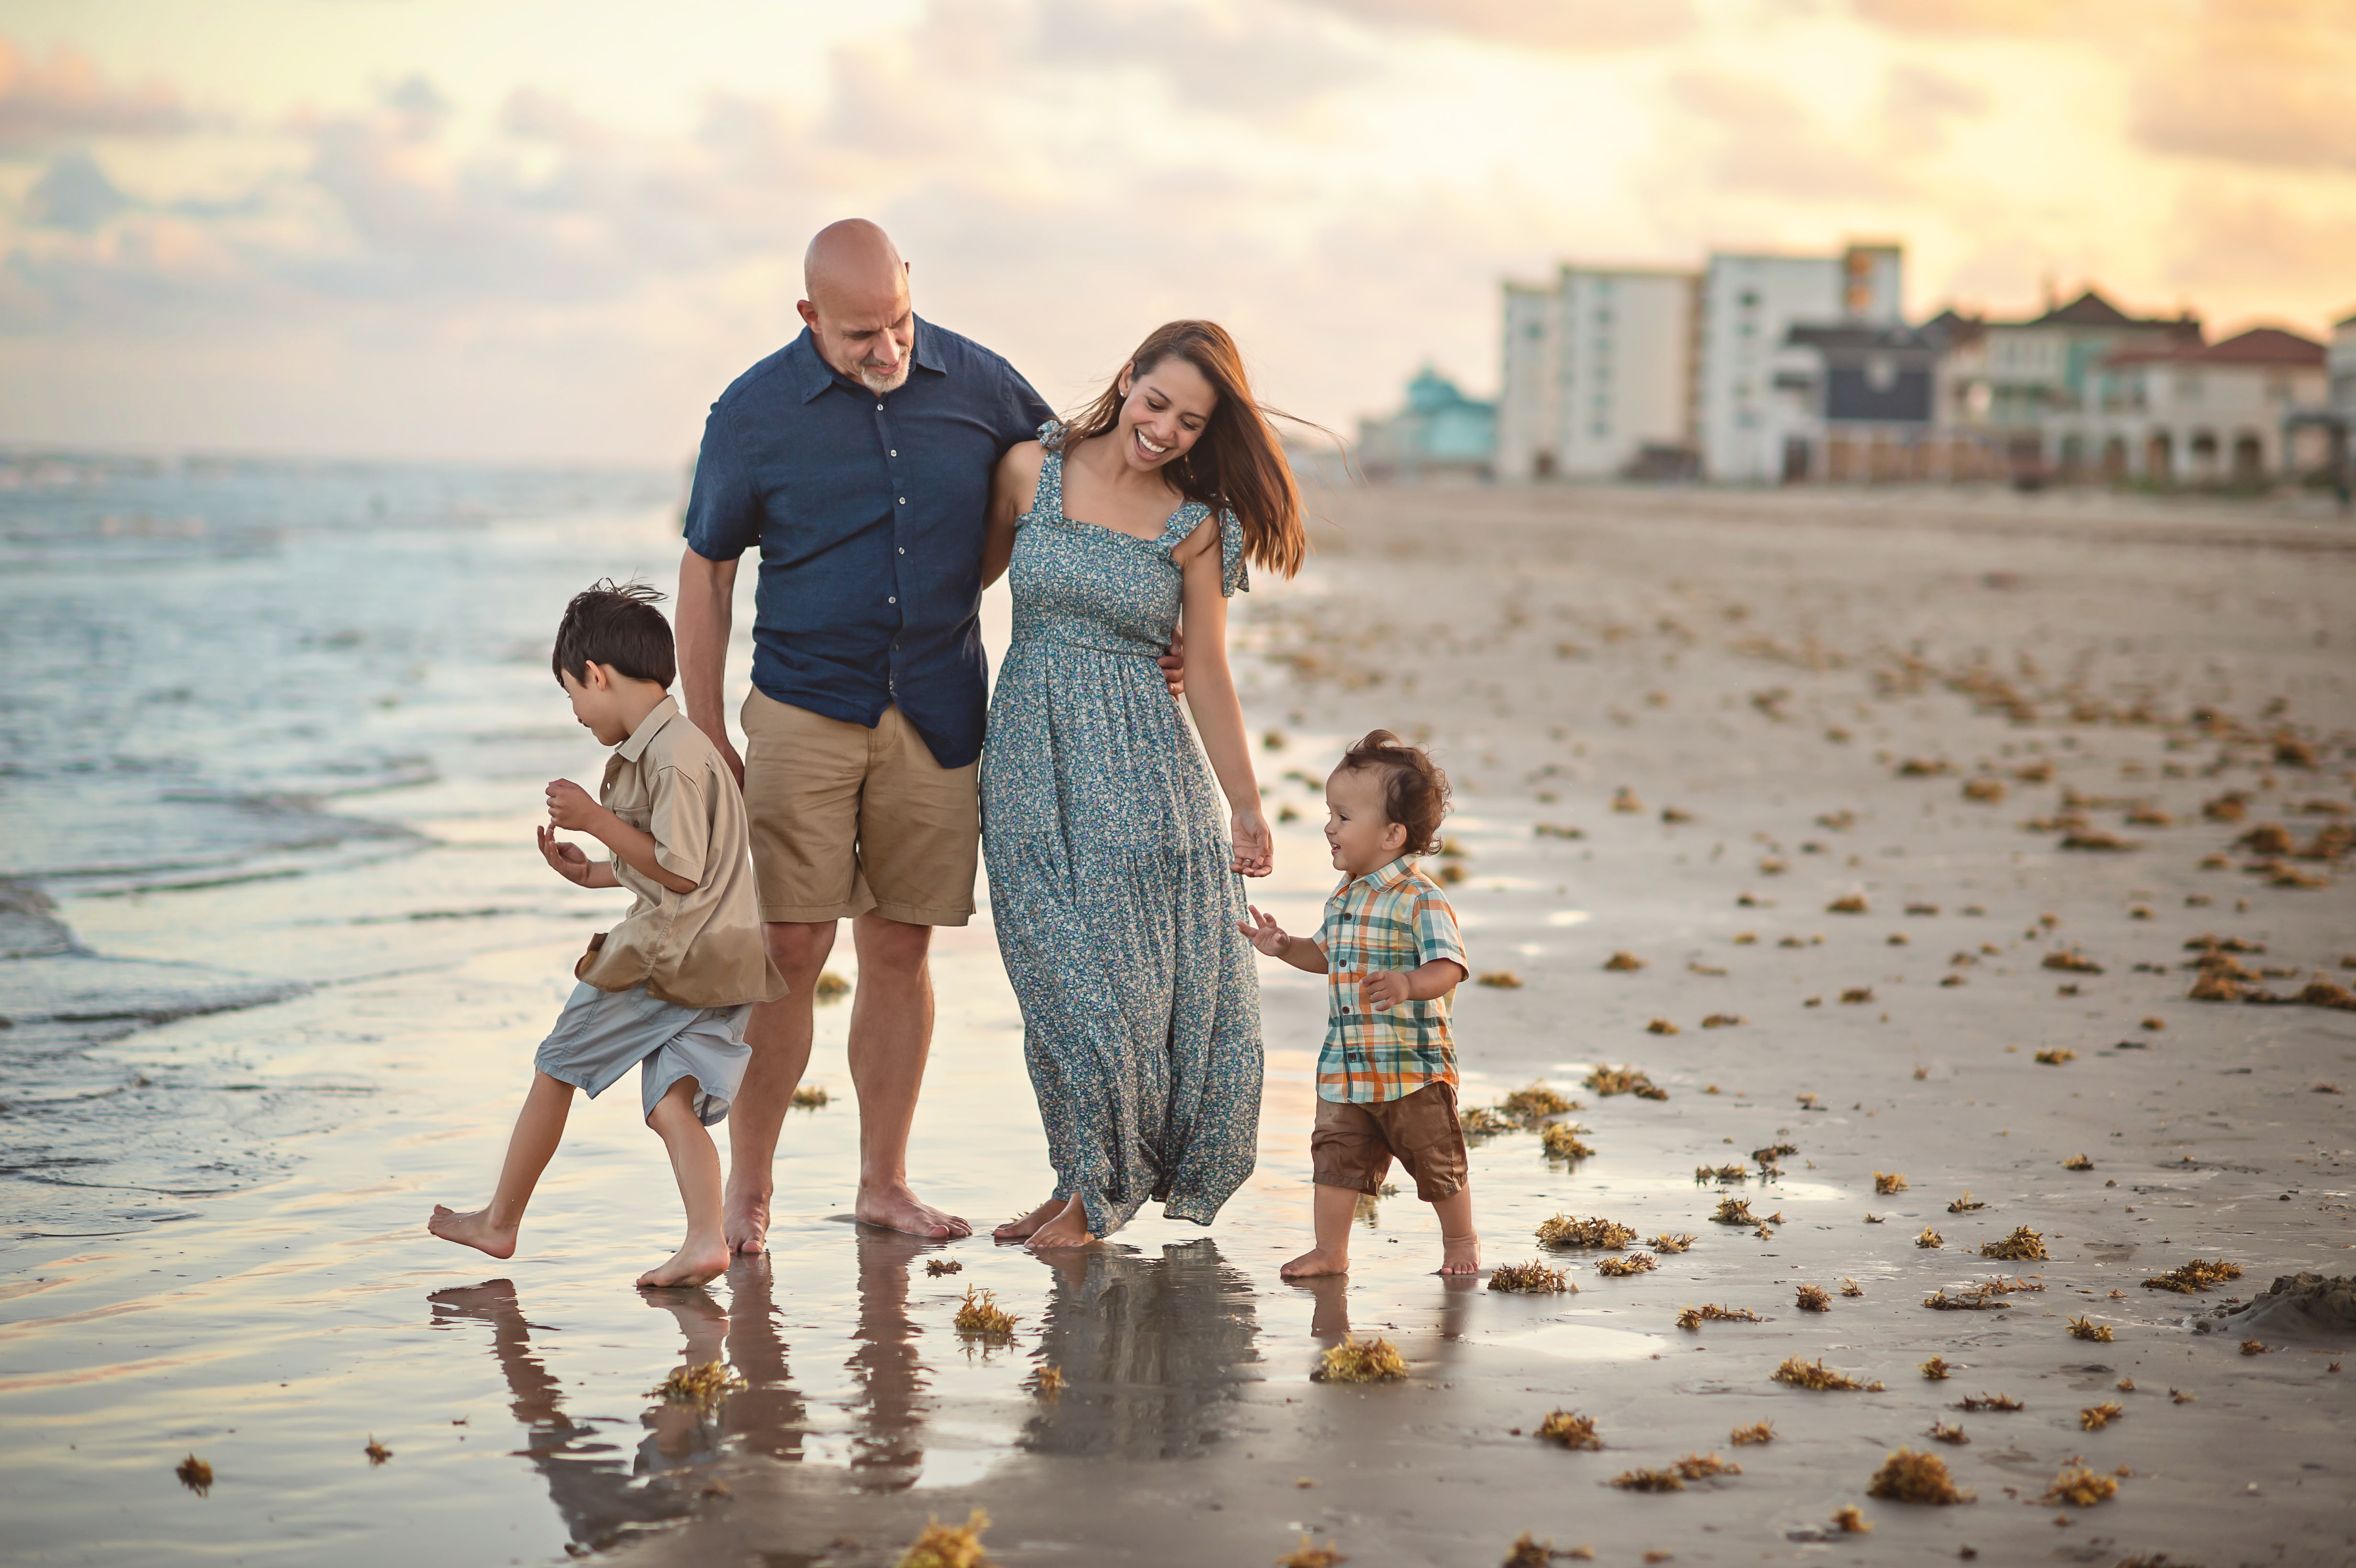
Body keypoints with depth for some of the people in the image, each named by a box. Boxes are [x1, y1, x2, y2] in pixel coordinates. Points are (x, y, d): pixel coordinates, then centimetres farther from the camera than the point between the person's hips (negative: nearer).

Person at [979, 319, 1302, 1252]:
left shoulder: (1197, 525, -2)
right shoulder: (1031, 471, -1)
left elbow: (1207, 671, 2)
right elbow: (973, 575, 14)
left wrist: (1246, 807, 2)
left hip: (1141, 764, -1)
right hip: (1032, 754, 1)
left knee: (1127, 972, 0)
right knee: (1064, 974, 2)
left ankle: (1096, 1190, 16)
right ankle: (1088, 1178, 18)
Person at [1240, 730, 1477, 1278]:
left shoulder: (1421, 899, -16)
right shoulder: (1342, 900, 10)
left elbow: (1448, 966, -25)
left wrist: (1407, 985, -43)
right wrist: (1286, 948, 10)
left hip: (1414, 1068, -6)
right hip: (1345, 1067, 7)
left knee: (1437, 1166, 8)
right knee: (1335, 1156, 5)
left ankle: (1460, 1239, 28)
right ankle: (1330, 1250, 14)